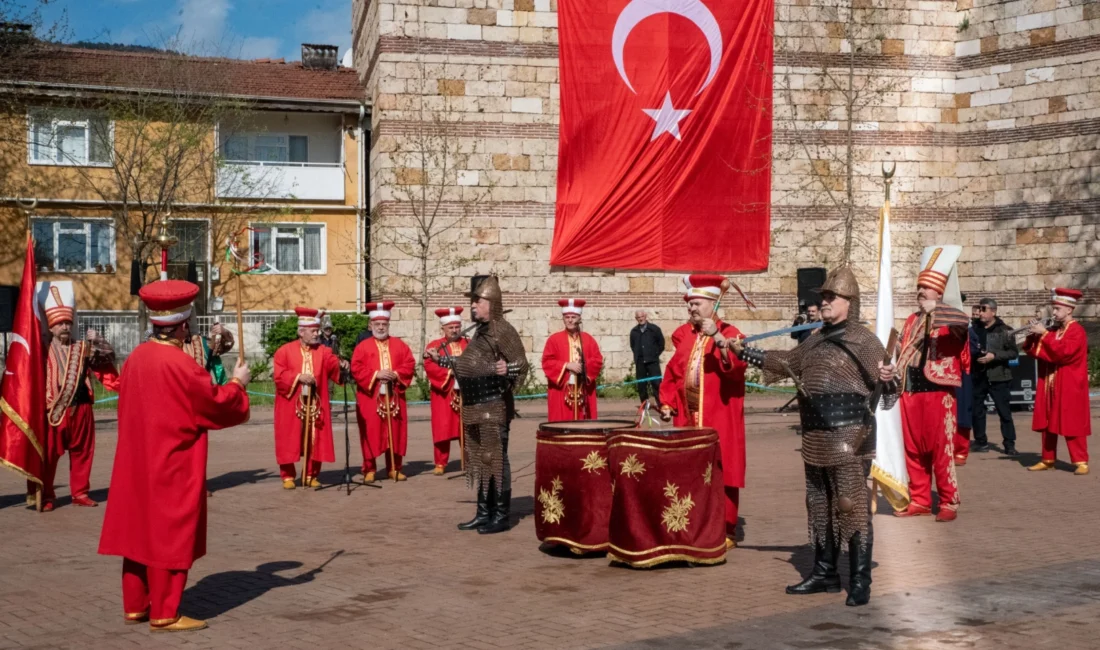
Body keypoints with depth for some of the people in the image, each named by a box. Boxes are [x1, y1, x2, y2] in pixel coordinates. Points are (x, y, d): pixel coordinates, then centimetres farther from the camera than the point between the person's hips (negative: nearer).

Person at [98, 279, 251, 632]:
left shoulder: (136, 358, 6)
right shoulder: (180, 363, -20)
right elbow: (217, 404, -13)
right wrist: (238, 383, 5)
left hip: (138, 462, 8)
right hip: (172, 466, -8)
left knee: (140, 530, 14)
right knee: (169, 535, -1)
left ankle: (135, 605, 21)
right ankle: (164, 613, 3)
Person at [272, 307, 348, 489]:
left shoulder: (323, 351, 6)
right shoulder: (285, 351, 0)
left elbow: (332, 365, -11)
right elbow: (280, 376, -7)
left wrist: (340, 365, -32)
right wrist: (298, 377, -19)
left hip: (315, 406, 2)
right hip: (291, 406, -2)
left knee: (315, 441, 3)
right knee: (289, 441, 1)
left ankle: (311, 476, 13)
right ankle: (288, 476, 11)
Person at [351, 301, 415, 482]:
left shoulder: (399, 345, 9)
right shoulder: (363, 347, 2)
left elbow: (409, 365, 3)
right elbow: (356, 369, -7)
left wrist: (396, 374, -13)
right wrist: (376, 374, -17)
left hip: (394, 397, 2)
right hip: (370, 398, -2)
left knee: (395, 433, 5)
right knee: (371, 434, -1)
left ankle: (394, 469, 14)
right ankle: (369, 470, 6)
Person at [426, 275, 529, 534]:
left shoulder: (503, 330, -13)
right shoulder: (480, 331, 14)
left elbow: (521, 364, -18)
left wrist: (506, 369, -38)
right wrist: (440, 359, 26)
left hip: (494, 407, -9)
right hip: (475, 408, 9)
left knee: (495, 459, -4)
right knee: (480, 460, 14)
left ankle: (501, 516, 4)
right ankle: (484, 513, 23)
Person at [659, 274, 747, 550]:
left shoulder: (730, 334, -6)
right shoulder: (685, 335, 12)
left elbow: (737, 366, -25)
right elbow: (672, 372, 16)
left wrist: (718, 339, -37)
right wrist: (667, 404, 7)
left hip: (719, 421, -5)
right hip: (688, 419, 6)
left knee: (720, 473, 0)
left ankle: (725, 531, 8)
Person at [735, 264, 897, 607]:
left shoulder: (864, 340, -6)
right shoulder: (816, 339, 15)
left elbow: (884, 386, -9)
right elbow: (787, 362, 29)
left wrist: (887, 379, -32)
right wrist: (744, 352, 28)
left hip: (849, 437, -8)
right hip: (815, 439, 8)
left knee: (852, 505, -8)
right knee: (819, 506, 14)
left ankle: (859, 581, -2)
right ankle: (824, 573, 25)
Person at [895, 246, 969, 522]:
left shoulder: (947, 316, -2)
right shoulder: (912, 320, 17)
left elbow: (964, 321, -26)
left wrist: (934, 311, -24)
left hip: (938, 390, -6)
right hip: (910, 390, 6)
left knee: (940, 448, -5)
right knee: (913, 448, 9)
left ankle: (949, 503, 3)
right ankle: (919, 501, 18)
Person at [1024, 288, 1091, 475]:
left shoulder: (1077, 331, -10)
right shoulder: (1052, 331, 14)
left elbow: (1063, 352, -25)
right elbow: (1033, 351, 10)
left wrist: (1044, 334, -23)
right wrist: (1032, 337, -8)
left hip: (1069, 387, -8)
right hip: (1049, 386, 8)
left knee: (1072, 423, -6)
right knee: (1047, 423, 9)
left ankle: (1081, 462, -3)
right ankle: (1048, 459, 16)